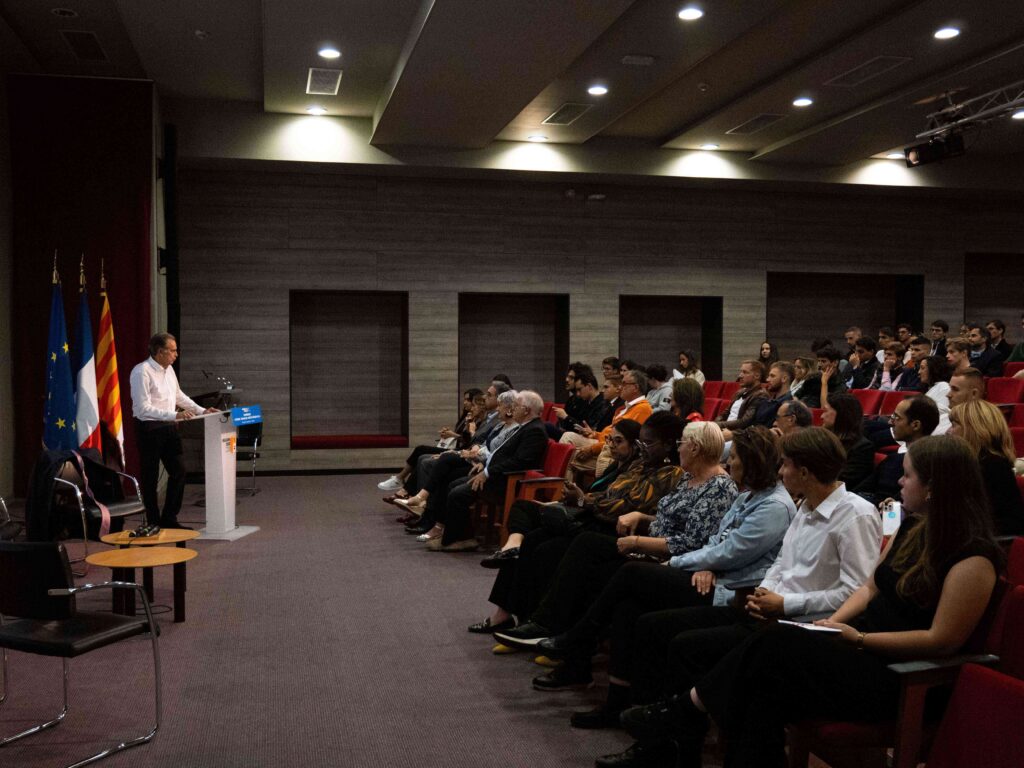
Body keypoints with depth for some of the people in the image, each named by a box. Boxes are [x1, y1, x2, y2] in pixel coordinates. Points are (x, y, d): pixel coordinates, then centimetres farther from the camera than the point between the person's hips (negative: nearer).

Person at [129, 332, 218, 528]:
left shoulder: (169, 369, 9)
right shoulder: (142, 372, -17)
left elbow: (179, 396, 21)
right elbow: (143, 408, -23)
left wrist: (202, 411, 12)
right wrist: (175, 415, -29)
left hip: (169, 427, 8)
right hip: (149, 429, -8)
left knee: (178, 471, 8)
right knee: (150, 477, 3)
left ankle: (169, 518, 20)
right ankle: (154, 523, 14)